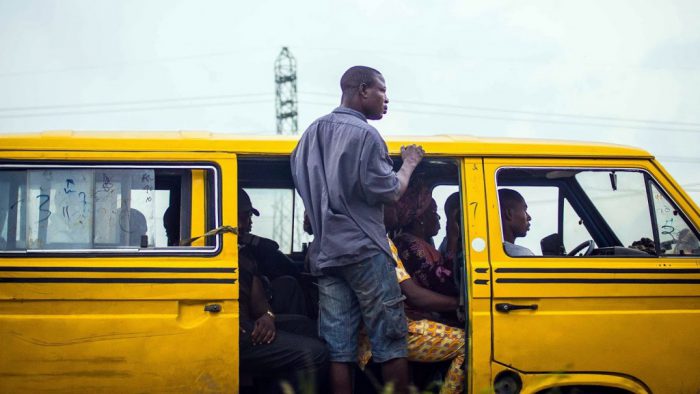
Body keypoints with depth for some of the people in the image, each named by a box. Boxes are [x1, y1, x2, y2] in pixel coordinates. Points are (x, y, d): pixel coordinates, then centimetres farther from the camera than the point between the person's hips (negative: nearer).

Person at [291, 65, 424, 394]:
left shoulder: (312, 133, 15)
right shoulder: (365, 135, -10)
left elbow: (301, 184, 24)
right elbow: (389, 192, -10)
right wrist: (408, 165, 6)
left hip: (324, 253, 7)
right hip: (364, 250, -7)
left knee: (338, 349, 4)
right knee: (390, 341, -1)